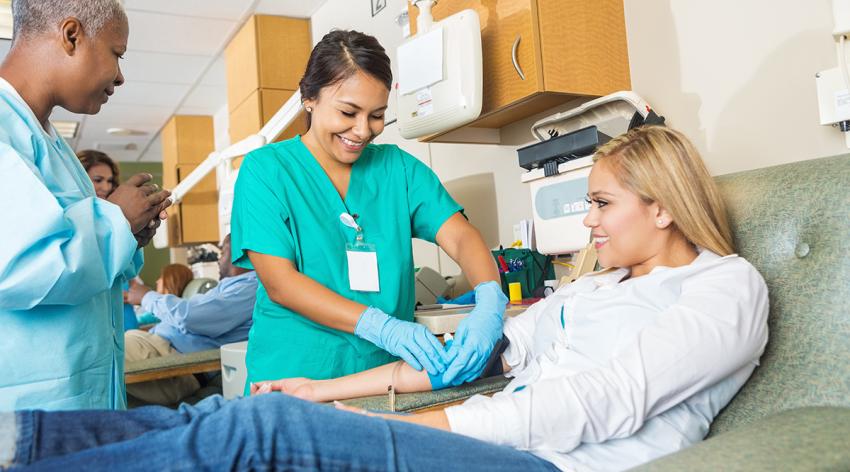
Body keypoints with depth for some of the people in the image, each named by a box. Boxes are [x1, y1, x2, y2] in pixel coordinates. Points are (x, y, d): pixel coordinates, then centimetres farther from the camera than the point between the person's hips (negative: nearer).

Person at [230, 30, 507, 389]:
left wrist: (490, 301, -22)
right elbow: (279, 283, -9)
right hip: (295, 378, -2)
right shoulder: (266, 169, -1)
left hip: (387, 372, 2)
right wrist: (381, 327, -21)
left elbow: (461, 237, -1)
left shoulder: (398, 167, 8)